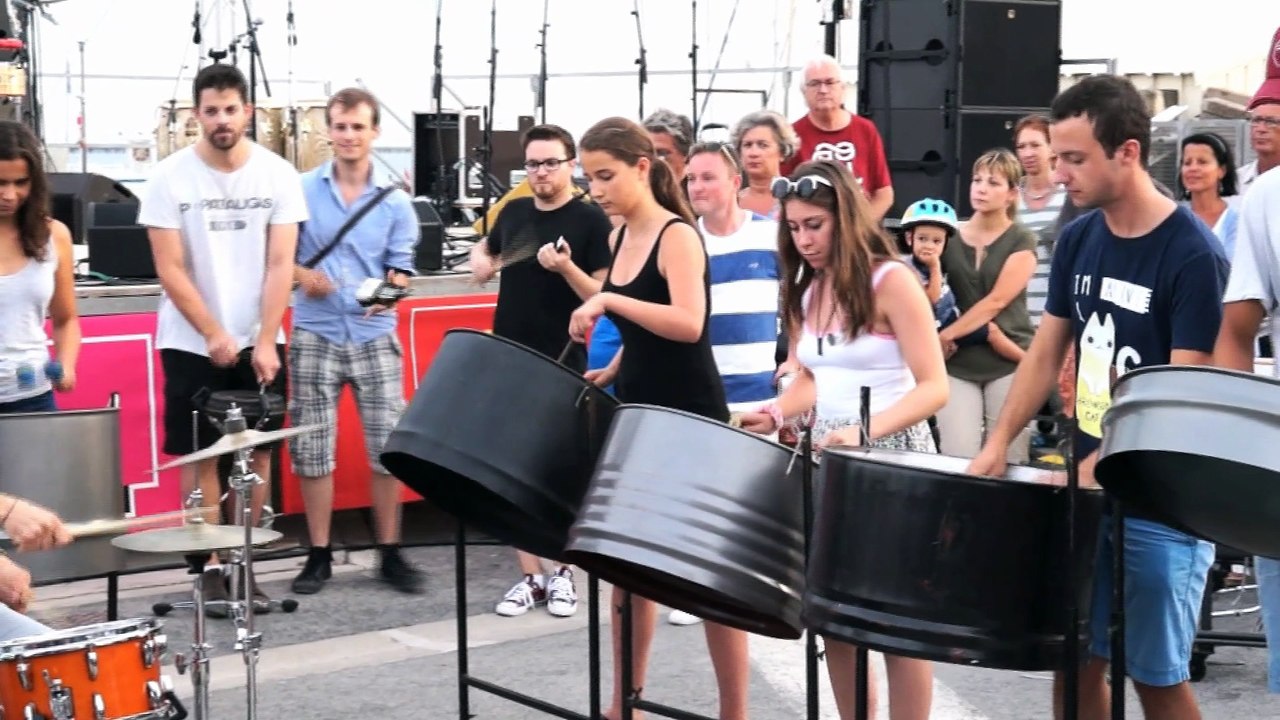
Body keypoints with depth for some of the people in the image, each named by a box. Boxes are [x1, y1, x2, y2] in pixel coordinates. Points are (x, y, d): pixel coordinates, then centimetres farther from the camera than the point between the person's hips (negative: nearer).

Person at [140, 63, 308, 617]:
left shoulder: (278, 175, -3)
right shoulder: (170, 177, -7)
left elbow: (280, 265, -4)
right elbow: (169, 269, -8)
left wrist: (264, 341, -11)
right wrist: (214, 336, -12)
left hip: (259, 341, 2)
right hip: (192, 344, -1)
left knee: (257, 451, 5)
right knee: (201, 454, 1)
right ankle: (211, 569, 8)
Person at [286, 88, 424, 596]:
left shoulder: (395, 200, 3)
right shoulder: (302, 191, 2)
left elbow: (401, 267, 3)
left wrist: (389, 290, -19)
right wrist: (301, 275, -13)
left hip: (375, 336, 0)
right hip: (315, 335, 0)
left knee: (389, 445, 1)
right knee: (312, 449, 3)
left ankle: (390, 553, 13)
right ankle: (319, 555, 14)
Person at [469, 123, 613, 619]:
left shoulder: (591, 220, -6)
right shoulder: (513, 212, 9)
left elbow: (603, 295, -10)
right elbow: (485, 252, 27)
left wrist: (565, 267, -26)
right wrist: (481, 263, 5)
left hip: (562, 368, -5)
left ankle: (564, 573, 16)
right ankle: (530, 576, 13)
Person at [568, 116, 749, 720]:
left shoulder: (677, 236, -15)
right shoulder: (620, 238, 9)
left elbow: (688, 325, -30)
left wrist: (609, 301, -32)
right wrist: (613, 370, 8)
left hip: (690, 421, -8)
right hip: (637, 416, 9)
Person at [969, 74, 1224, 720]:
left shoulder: (1193, 255, -16)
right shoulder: (1078, 240, 5)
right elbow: (1046, 351, 11)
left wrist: (1099, 467, -24)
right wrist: (1000, 441, 1)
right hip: (1087, 487, 6)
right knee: (1075, 659, 10)